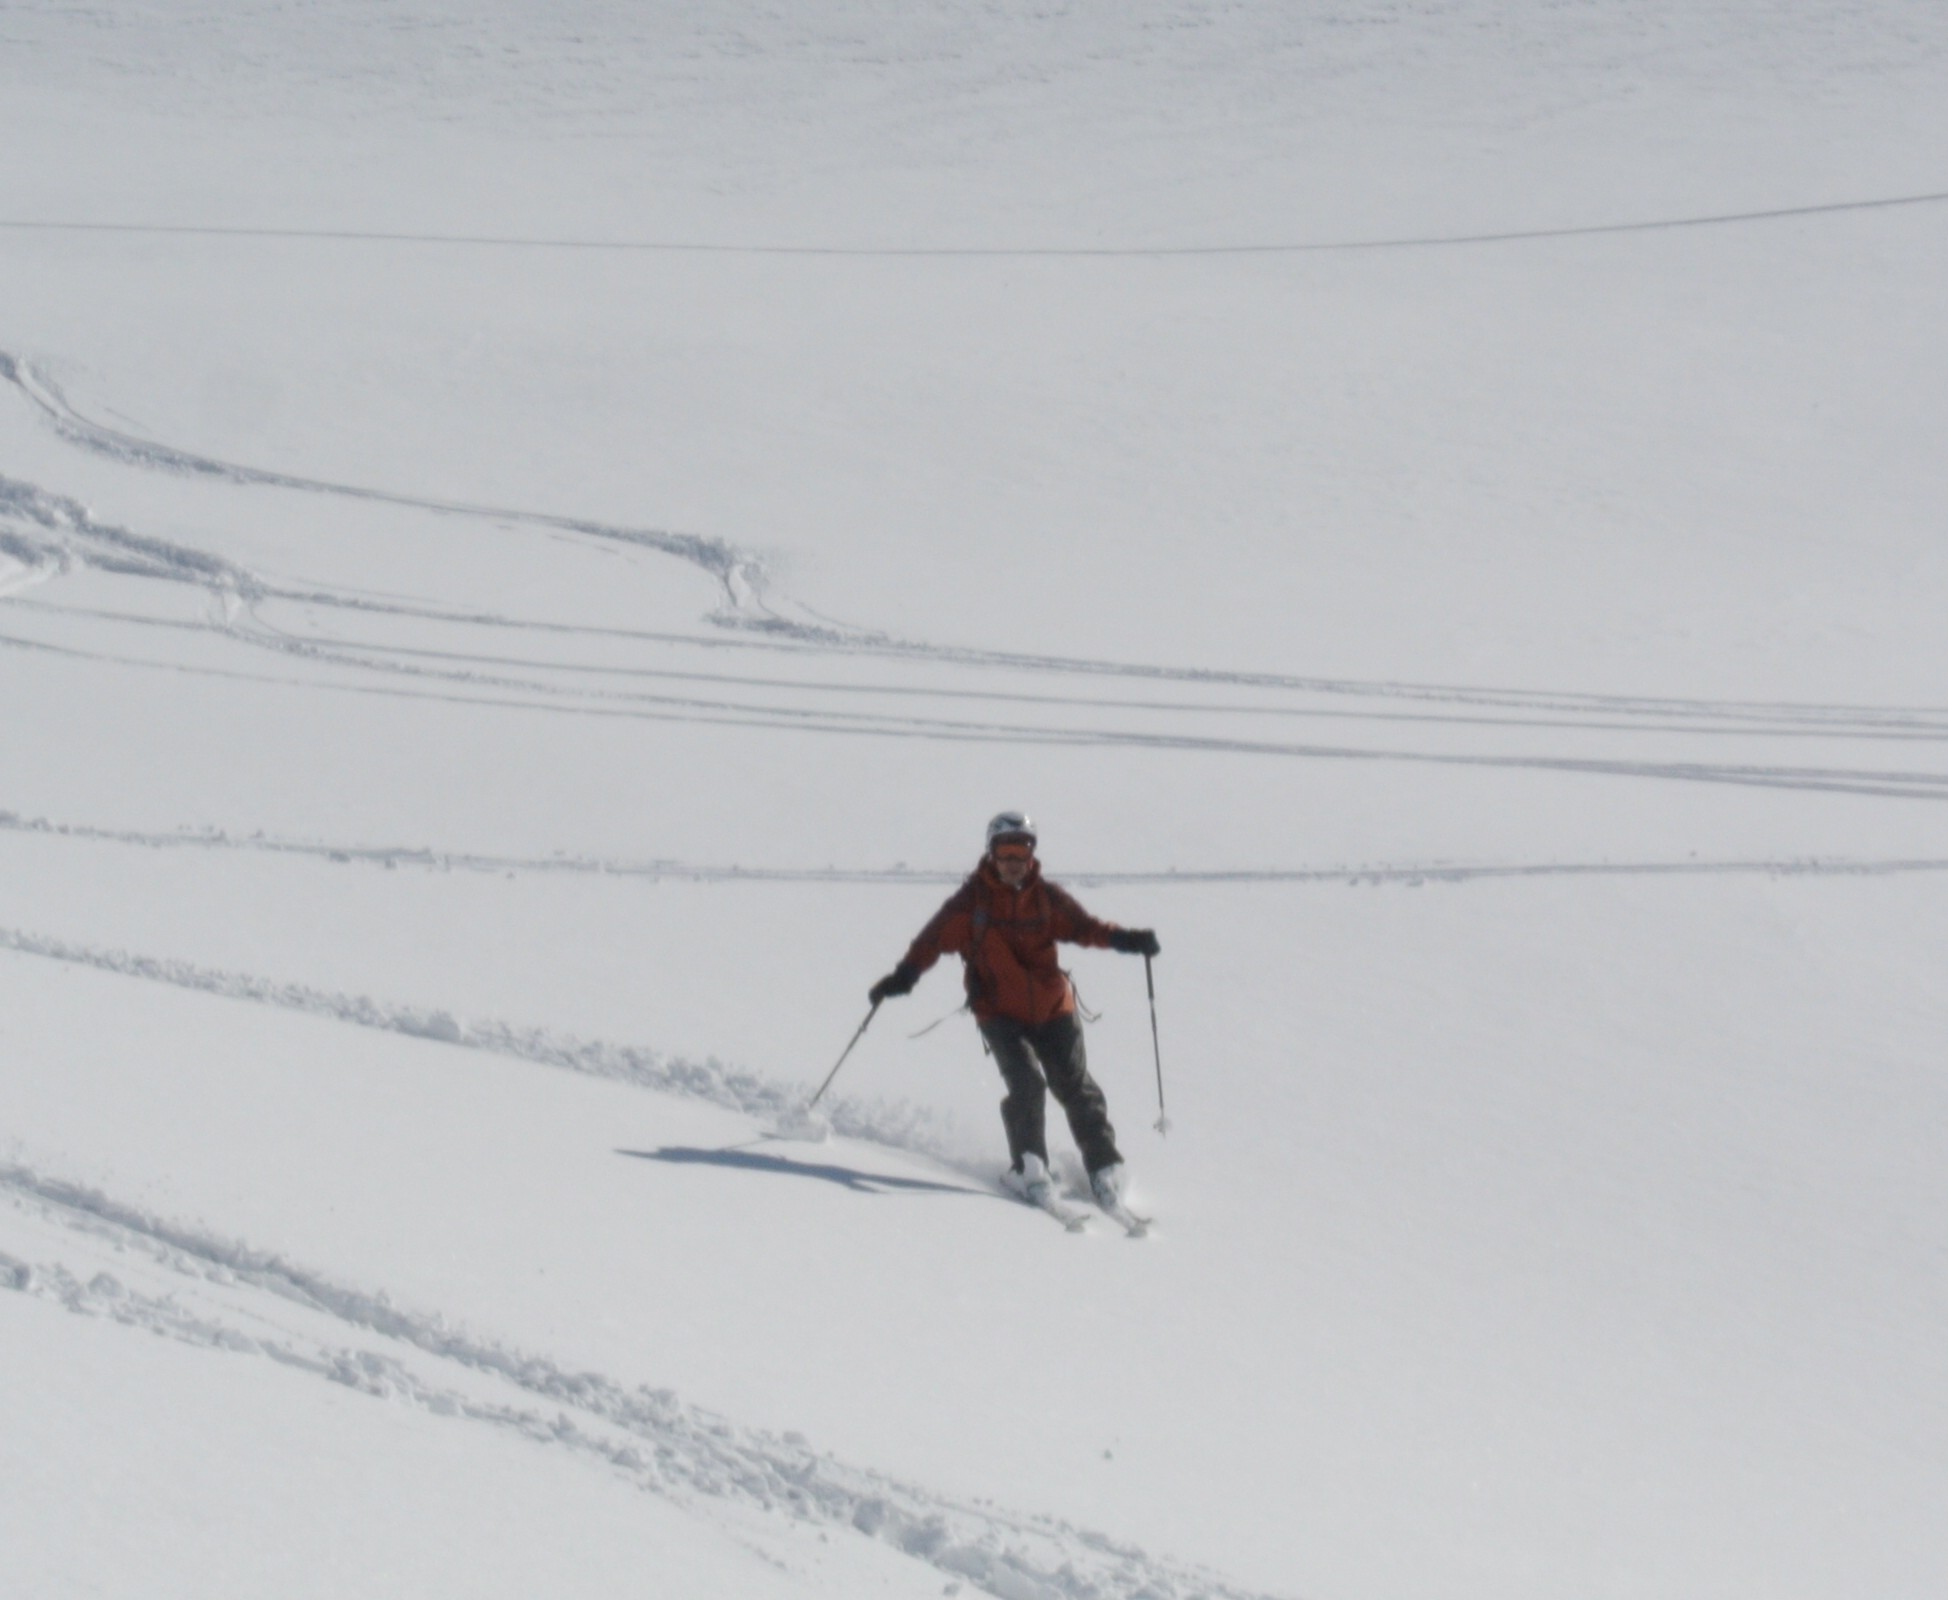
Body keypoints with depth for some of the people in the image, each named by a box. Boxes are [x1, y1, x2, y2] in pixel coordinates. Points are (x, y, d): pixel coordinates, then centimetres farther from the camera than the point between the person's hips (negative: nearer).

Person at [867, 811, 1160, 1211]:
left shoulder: (1046, 896, 1)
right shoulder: (971, 900, -5)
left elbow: (1082, 926, -3)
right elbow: (935, 938, -7)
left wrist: (1124, 939, -21)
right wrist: (904, 976, -21)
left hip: (1053, 1009, 2)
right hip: (1000, 1013, -2)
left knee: (1075, 1088, 3)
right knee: (1027, 1082, -19)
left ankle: (1105, 1169, 14)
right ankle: (1028, 1167, -6)